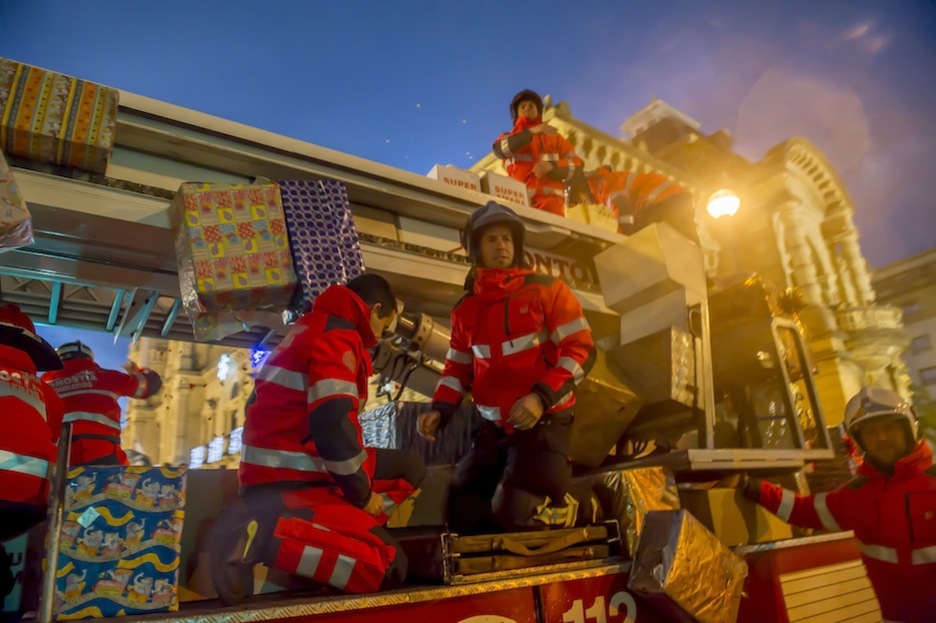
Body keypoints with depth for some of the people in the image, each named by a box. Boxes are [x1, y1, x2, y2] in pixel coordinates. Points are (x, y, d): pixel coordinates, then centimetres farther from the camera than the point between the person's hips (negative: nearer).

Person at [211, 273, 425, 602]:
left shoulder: (316, 326, 15)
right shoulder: (336, 338, -15)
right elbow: (332, 424, -24)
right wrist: (363, 494, -11)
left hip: (291, 467, 10)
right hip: (289, 480, -10)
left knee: (411, 467, 12)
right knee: (387, 569, -15)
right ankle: (262, 532, -16)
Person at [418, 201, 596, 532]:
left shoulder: (547, 290, -4)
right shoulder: (465, 309, 9)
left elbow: (582, 349, -8)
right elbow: (458, 368, 15)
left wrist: (542, 397, -22)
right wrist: (439, 410, -4)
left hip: (544, 421, -5)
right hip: (493, 427, 5)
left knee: (515, 510, -20)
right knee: (463, 515, 1)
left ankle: (588, 504, 10)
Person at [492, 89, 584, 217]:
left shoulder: (553, 136, 27)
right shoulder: (508, 138, 25)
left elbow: (577, 164, 14)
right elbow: (500, 150, -2)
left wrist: (552, 166, -6)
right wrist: (531, 131, -9)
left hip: (550, 198, 1)